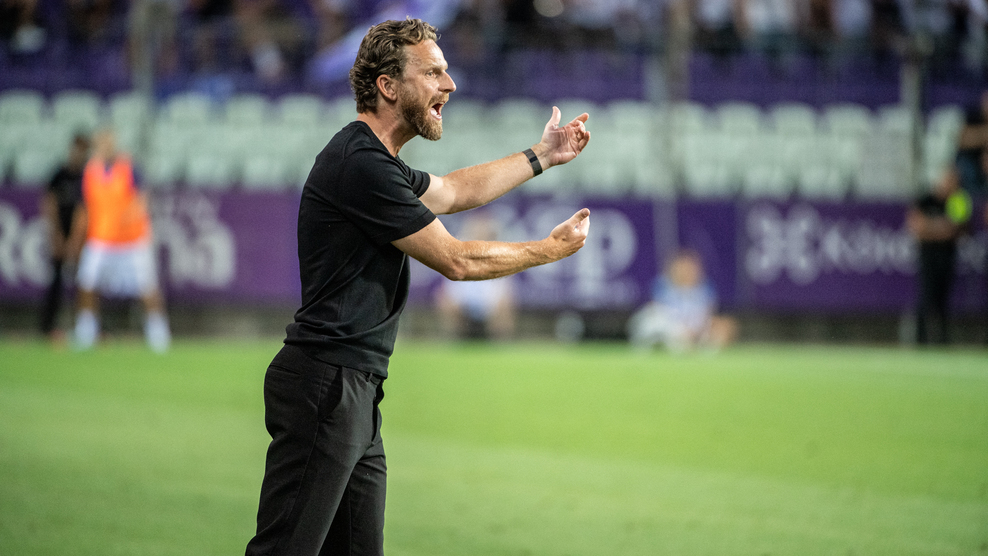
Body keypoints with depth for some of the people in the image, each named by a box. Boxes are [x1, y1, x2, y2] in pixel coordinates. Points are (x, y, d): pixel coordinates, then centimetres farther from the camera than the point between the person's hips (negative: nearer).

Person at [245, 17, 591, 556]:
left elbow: (451, 191, 38)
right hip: (325, 384, -11)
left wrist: (542, 156, 38)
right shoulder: (361, 165, -16)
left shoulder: (377, 161, 17)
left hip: (354, 390, 11)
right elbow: (457, 260, -11)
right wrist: (552, 248, 2)